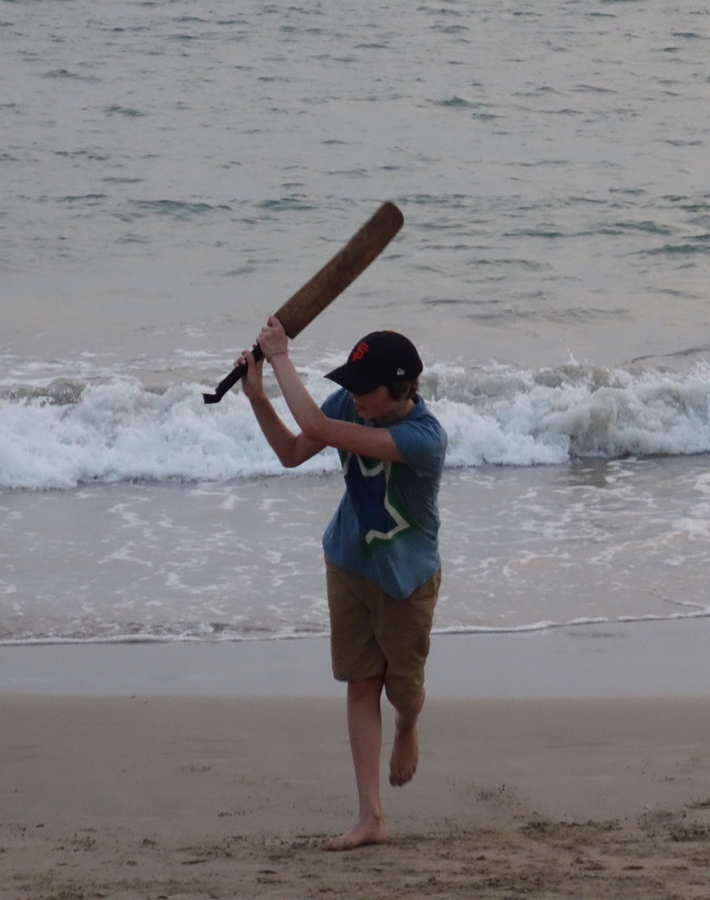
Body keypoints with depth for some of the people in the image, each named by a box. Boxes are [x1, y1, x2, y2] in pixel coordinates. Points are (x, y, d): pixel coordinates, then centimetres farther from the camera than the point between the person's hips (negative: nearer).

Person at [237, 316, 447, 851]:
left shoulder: (424, 438, -35)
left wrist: (281, 358, -33)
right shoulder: (351, 404, -14)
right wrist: (257, 396, -16)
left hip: (406, 577, -5)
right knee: (361, 685, 2)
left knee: (404, 688, 10)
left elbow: (317, 429, -40)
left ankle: (407, 731, 50)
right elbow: (292, 453, -2)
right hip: (349, 565, 5)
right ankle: (371, 817, 3)